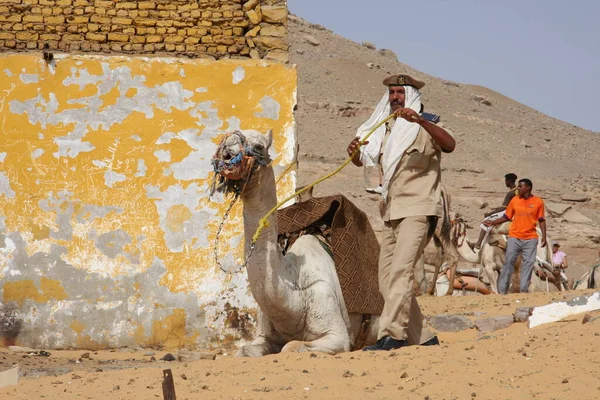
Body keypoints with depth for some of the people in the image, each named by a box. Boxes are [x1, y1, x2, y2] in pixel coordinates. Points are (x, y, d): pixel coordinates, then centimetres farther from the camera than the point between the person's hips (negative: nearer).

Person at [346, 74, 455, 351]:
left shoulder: (421, 129, -3)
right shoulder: (385, 130, 18)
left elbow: (449, 144, -21)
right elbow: (365, 160, 24)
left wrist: (420, 120, -34)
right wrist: (354, 151, 0)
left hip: (417, 209, -8)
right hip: (391, 212, 8)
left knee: (400, 270, -22)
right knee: (386, 281, 6)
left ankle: (392, 334, -28)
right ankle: (422, 336, 12)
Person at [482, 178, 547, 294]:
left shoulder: (538, 202, 1)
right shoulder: (515, 200, 6)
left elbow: (541, 220, 4)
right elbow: (506, 217, 12)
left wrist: (544, 236, -4)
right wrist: (492, 223, 2)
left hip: (530, 239, -1)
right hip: (514, 237, 1)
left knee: (528, 263, -4)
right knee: (509, 262, -1)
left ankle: (524, 290, 0)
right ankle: (502, 290, 2)